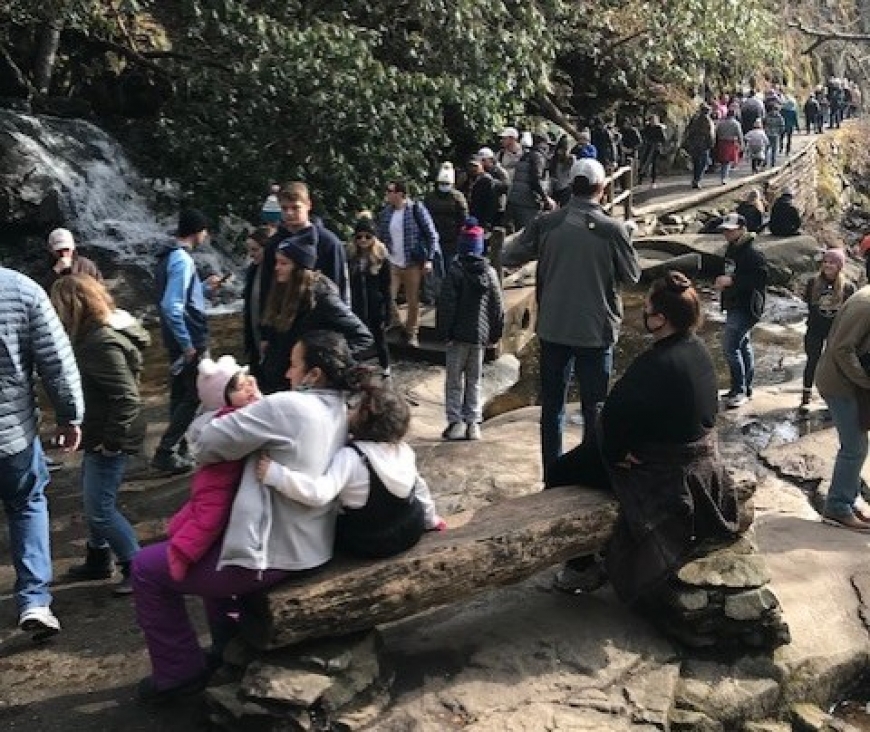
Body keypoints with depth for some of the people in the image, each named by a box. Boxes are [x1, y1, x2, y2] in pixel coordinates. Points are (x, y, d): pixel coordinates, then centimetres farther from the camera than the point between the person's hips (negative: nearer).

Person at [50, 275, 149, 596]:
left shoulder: (102, 344, -25)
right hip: (100, 436, 10)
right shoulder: (95, 334, 7)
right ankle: (98, 561, 38)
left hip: (110, 439, -10)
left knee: (101, 508, -2)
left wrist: (112, 441, -22)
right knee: (93, 501, 22)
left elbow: (127, 398, -29)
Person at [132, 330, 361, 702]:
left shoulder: (287, 406, -24)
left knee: (147, 567, 7)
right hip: (311, 547, 9)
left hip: (275, 555, -9)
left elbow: (211, 440, -17)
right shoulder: (340, 410, 4)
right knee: (213, 537, 35)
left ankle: (180, 671, 18)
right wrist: (254, 408, 0)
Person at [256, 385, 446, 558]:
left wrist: (274, 474, -47)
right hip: (410, 533, 5)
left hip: (366, 544, -5)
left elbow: (320, 493, -43)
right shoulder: (404, 449, -9)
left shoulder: (350, 456, -29)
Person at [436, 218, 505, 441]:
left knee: (454, 380, 4)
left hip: (459, 333, -4)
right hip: (480, 334, 4)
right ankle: (473, 423, 12)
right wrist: (495, 333, 13)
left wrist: (444, 330, -7)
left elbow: (446, 304, -13)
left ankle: (455, 421, 0)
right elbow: (498, 305, 6)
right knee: (474, 380, 12)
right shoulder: (489, 272, 3)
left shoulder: (455, 270, -11)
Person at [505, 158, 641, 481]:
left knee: (552, 406, 14)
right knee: (593, 407, 11)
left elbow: (510, 258, 3)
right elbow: (632, 275, -2)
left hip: (553, 329, 2)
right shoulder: (612, 229, -13)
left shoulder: (546, 224, -7)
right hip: (596, 332, -2)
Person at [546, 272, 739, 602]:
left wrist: (615, 452, -12)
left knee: (561, 473, 6)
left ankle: (582, 568, 14)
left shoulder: (654, 365, -30)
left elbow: (613, 416, -32)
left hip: (661, 472, -9)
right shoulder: (699, 350, -3)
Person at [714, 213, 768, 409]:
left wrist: (732, 281, -28)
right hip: (734, 306, 10)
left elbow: (760, 279, -27)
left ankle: (740, 390, -7)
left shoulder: (753, 253, -17)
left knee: (730, 346, -14)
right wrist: (721, 281, 11)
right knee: (743, 346, 16)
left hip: (746, 308, -10)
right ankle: (745, 389, 26)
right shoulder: (731, 249, 13)